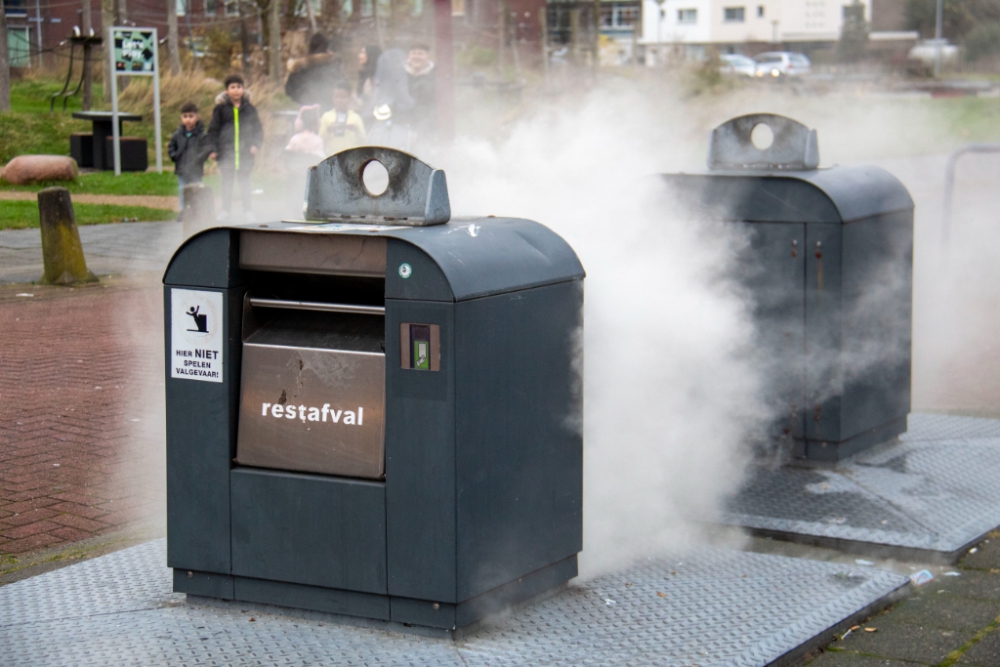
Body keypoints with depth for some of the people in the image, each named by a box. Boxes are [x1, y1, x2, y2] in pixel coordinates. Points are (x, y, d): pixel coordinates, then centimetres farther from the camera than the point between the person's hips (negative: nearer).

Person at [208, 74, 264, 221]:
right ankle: (225, 210, 9)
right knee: (227, 180, 3)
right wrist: (213, 149, -3)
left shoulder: (249, 108, 5)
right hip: (226, 150, -1)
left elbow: (258, 129, 10)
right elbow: (213, 130, 4)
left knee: (244, 179, 4)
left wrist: (256, 145, -3)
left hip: (245, 151, 1)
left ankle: (247, 210, 10)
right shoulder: (221, 108, 1)